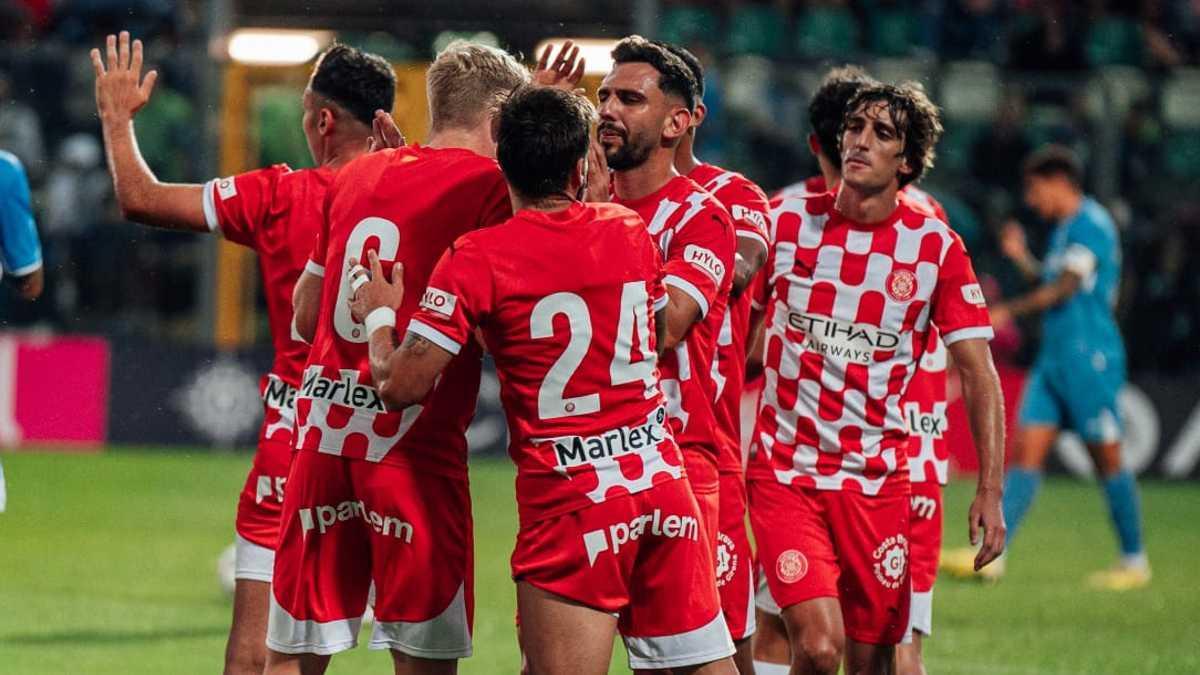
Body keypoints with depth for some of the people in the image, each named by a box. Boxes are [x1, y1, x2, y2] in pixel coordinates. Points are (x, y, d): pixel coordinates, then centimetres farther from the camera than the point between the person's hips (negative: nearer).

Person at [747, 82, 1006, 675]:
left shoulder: (935, 248, -2)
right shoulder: (787, 222, -1)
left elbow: (978, 372, -3)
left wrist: (989, 491, -11)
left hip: (876, 481, 1)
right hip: (782, 471, -1)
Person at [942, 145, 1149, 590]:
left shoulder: (1091, 224, -10)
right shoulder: (1064, 228, 19)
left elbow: (1063, 290, -17)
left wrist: (1008, 312, -15)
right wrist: (1022, 259, 13)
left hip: (1090, 360, -9)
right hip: (1054, 360, 9)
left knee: (1107, 460, -3)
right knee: (1027, 452, -1)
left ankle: (1135, 562, 7)